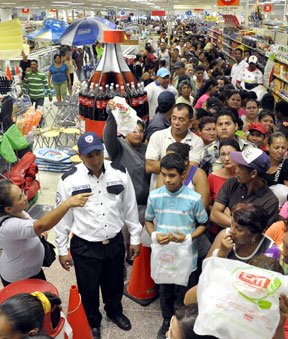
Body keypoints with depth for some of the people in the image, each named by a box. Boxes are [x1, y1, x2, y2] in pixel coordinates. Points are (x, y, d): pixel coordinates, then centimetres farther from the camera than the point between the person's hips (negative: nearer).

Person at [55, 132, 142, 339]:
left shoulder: (120, 173, -9)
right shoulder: (69, 180, -14)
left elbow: (130, 208, 1)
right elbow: (62, 217, -5)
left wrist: (135, 238, 6)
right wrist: (62, 250, 0)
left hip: (115, 242, 2)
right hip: (84, 247, -2)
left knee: (114, 283, 24)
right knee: (89, 289, 17)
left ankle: (115, 312, 56)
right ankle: (93, 322, 47)